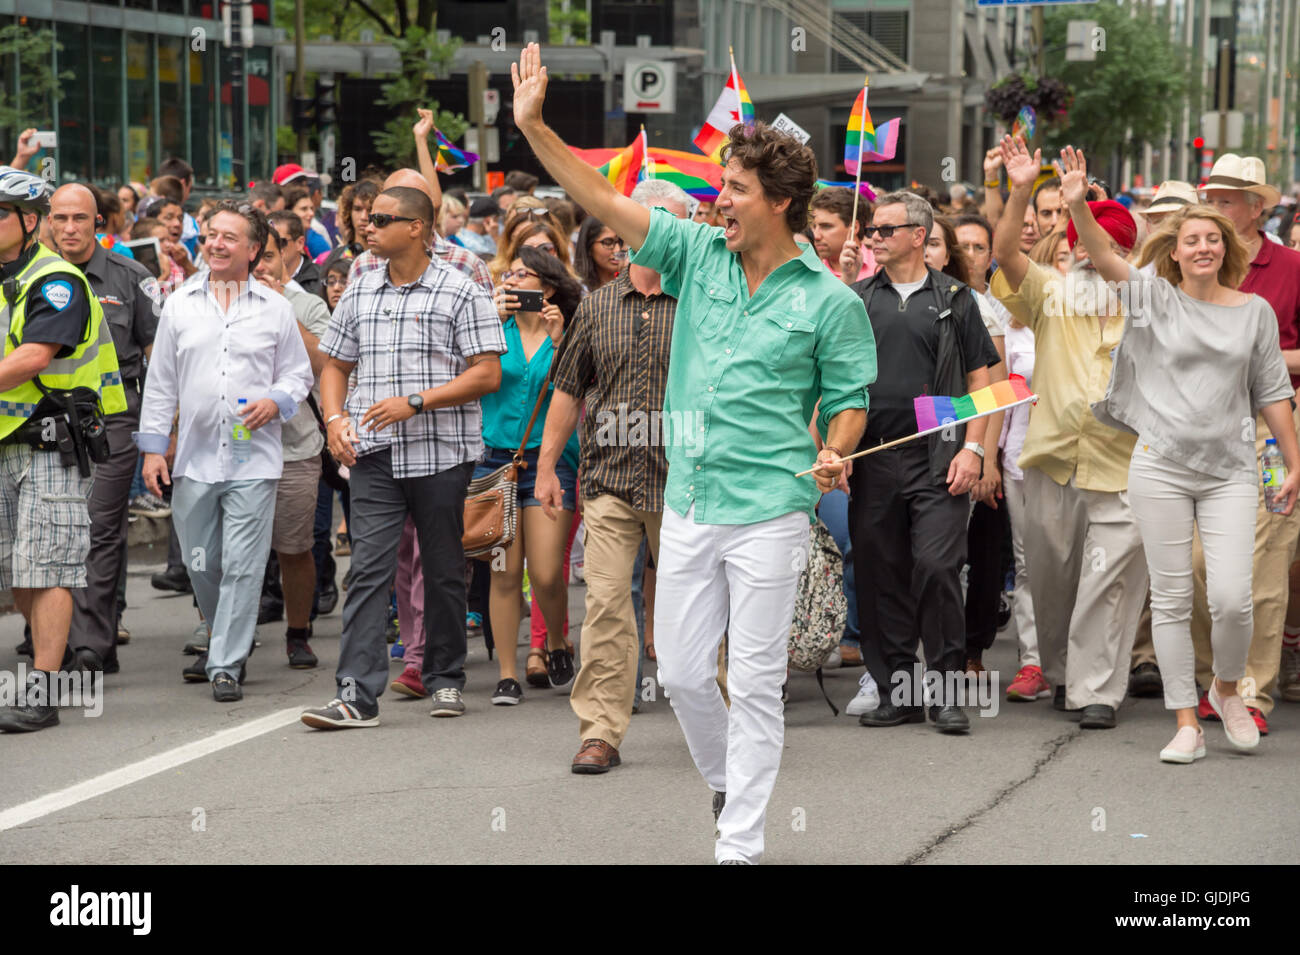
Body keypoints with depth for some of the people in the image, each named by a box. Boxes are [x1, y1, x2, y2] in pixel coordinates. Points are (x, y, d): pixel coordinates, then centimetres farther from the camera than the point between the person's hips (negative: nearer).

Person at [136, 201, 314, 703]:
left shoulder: (274, 308, 4)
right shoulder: (180, 304, 9)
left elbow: (298, 373, 11)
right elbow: (160, 382, 11)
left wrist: (275, 402, -10)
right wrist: (152, 448, 6)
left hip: (253, 459, -2)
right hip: (194, 456, 2)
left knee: (242, 566, -7)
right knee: (201, 564, 9)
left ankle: (227, 664, -2)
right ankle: (225, 637, 33)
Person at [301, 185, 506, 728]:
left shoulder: (460, 293, -2)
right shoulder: (359, 293, 12)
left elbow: (487, 375, -8)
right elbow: (335, 366, 21)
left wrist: (415, 403, -16)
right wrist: (335, 419, 1)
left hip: (441, 452, -3)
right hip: (374, 454, 3)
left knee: (443, 571, 7)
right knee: (369, 568, -7)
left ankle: (446, 680, 23)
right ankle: (357, 695, -11)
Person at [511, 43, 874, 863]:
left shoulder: (828, 299, -4)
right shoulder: (699, 256, 6)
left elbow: (849, 399, 2)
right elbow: (606, 201, 2)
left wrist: (833, 454, -18)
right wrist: (533, 125, -5)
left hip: (769, 511, -4)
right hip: (689, 505, 4)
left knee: (756, 681, -1)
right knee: (682, 672, 9)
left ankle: (741, 842, 7)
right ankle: (725, 782, 36)